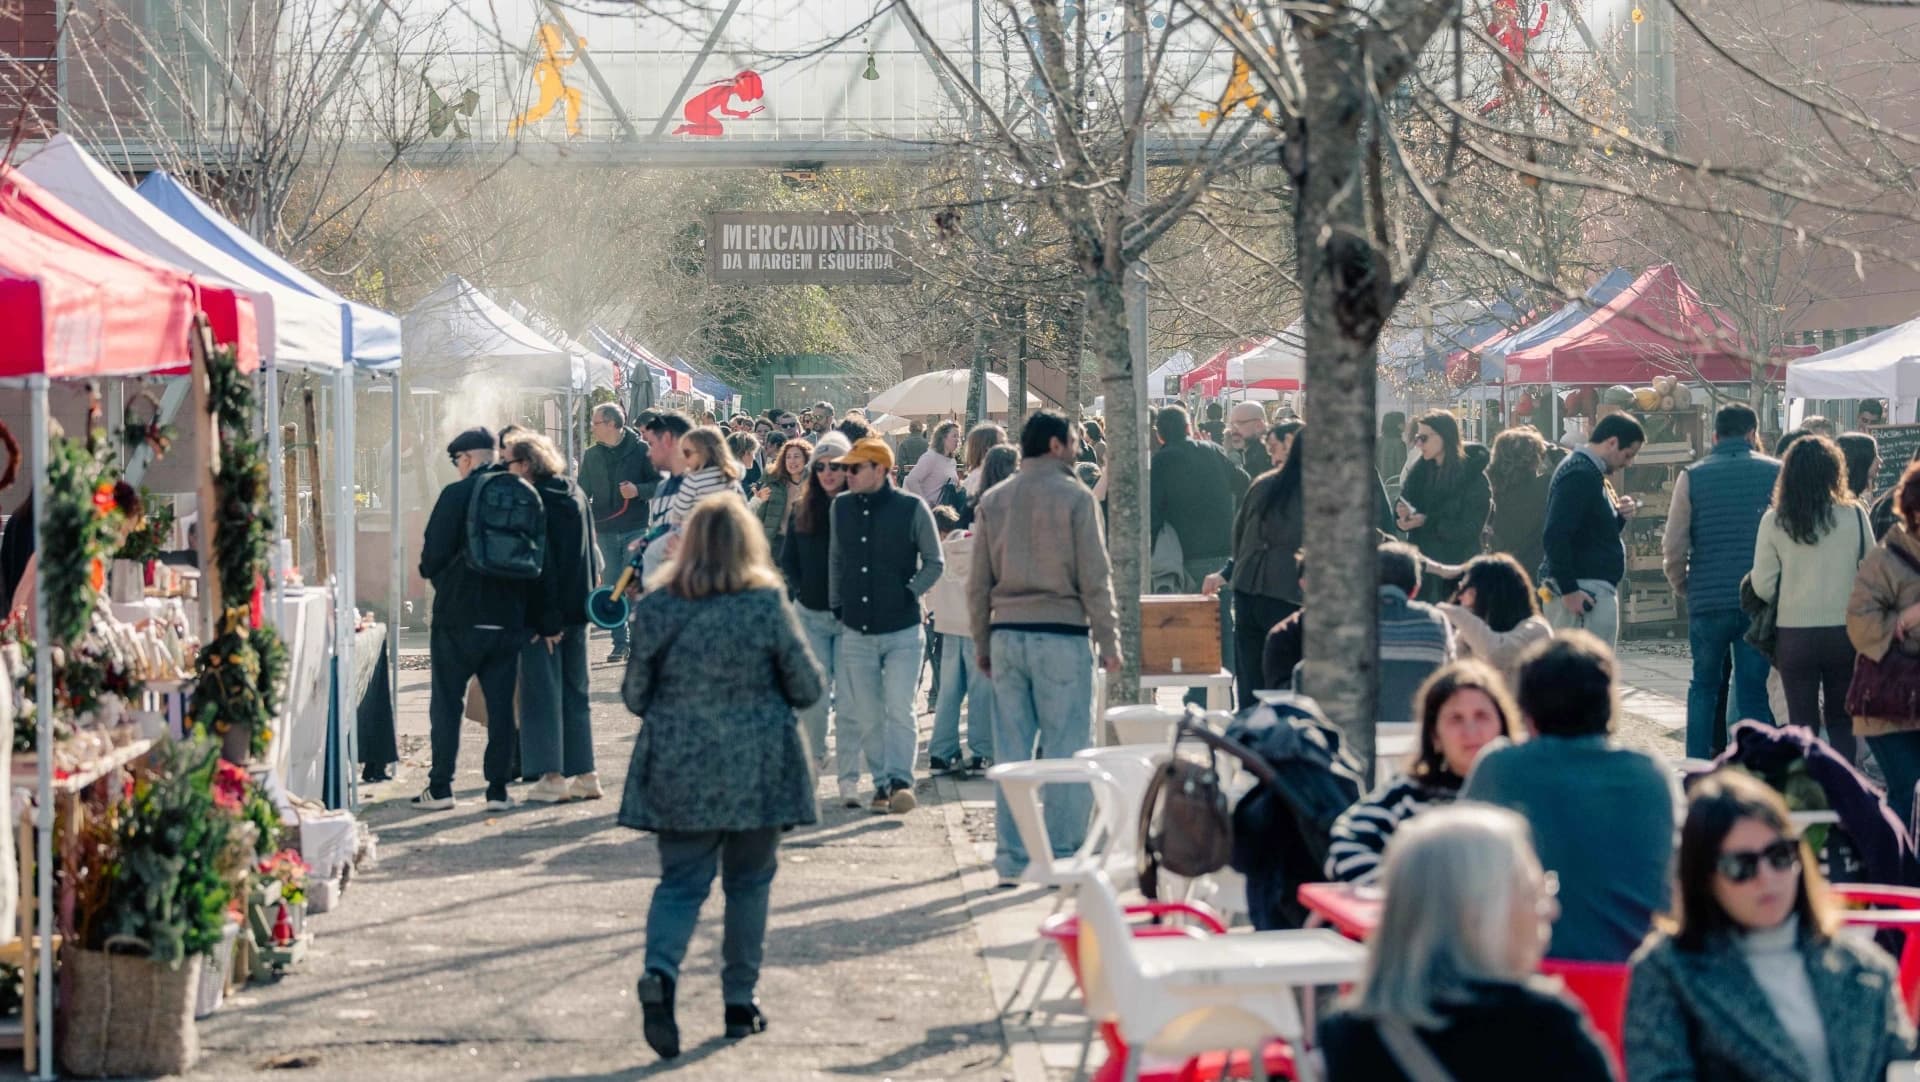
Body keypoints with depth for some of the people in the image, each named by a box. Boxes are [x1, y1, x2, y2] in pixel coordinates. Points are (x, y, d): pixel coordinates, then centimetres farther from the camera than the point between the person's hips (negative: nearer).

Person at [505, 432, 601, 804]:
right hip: (577, 607, 7)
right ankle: (584, 774, 15)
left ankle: (553, 777, 1)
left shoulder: (532, 501, -14)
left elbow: (537, 562, -17)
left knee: (543, 692, 0)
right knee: (576, 691, 13)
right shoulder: (575, 494, 8)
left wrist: (545, 618, -16)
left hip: (546, 610, -7)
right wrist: (587, 591, 16)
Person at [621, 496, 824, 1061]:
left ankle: (660, 971, -20)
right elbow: (808, 688, -2)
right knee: (748, 883, 13)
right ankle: (740, 1001, 16)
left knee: (680, 881, 6)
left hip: (677, 769, 1)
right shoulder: (767, 604, -8)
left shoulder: (656, 608, -4)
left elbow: (635, 696, 4)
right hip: (756, 769, -1)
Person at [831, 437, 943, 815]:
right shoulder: (841, 506, 5)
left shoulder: (911, 508, -6)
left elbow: (934, 562, 3)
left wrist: (910, 593, -6)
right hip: (856, 632, 4)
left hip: (902, 631, -4)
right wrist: (836, 606, 11)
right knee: (868, 716, 6)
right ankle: (882, 784, 13)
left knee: (899, 709, -13)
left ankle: (900, 780, -12)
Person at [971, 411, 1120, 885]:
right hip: (1061, 633, -4)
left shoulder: (993, 500, 8)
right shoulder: (1075, 497, -5)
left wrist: (982, 643, 17)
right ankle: (1063, 855, 1)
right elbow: (1095, 578, -7)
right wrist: (1108, 642, -1)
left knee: (1010, 750, 7)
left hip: (1007, 634, 4)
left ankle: (1011, 858, 8)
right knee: (1066, 748, 1)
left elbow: (978, 583, 10)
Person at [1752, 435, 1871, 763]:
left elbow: (1762, 587, -4)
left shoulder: (1774, 521, -6)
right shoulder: (1855, 515, -7)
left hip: (1794, 635, 0)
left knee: (1802, 724, 9)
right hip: (1845, 633, 0)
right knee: (1842, 722, 13)